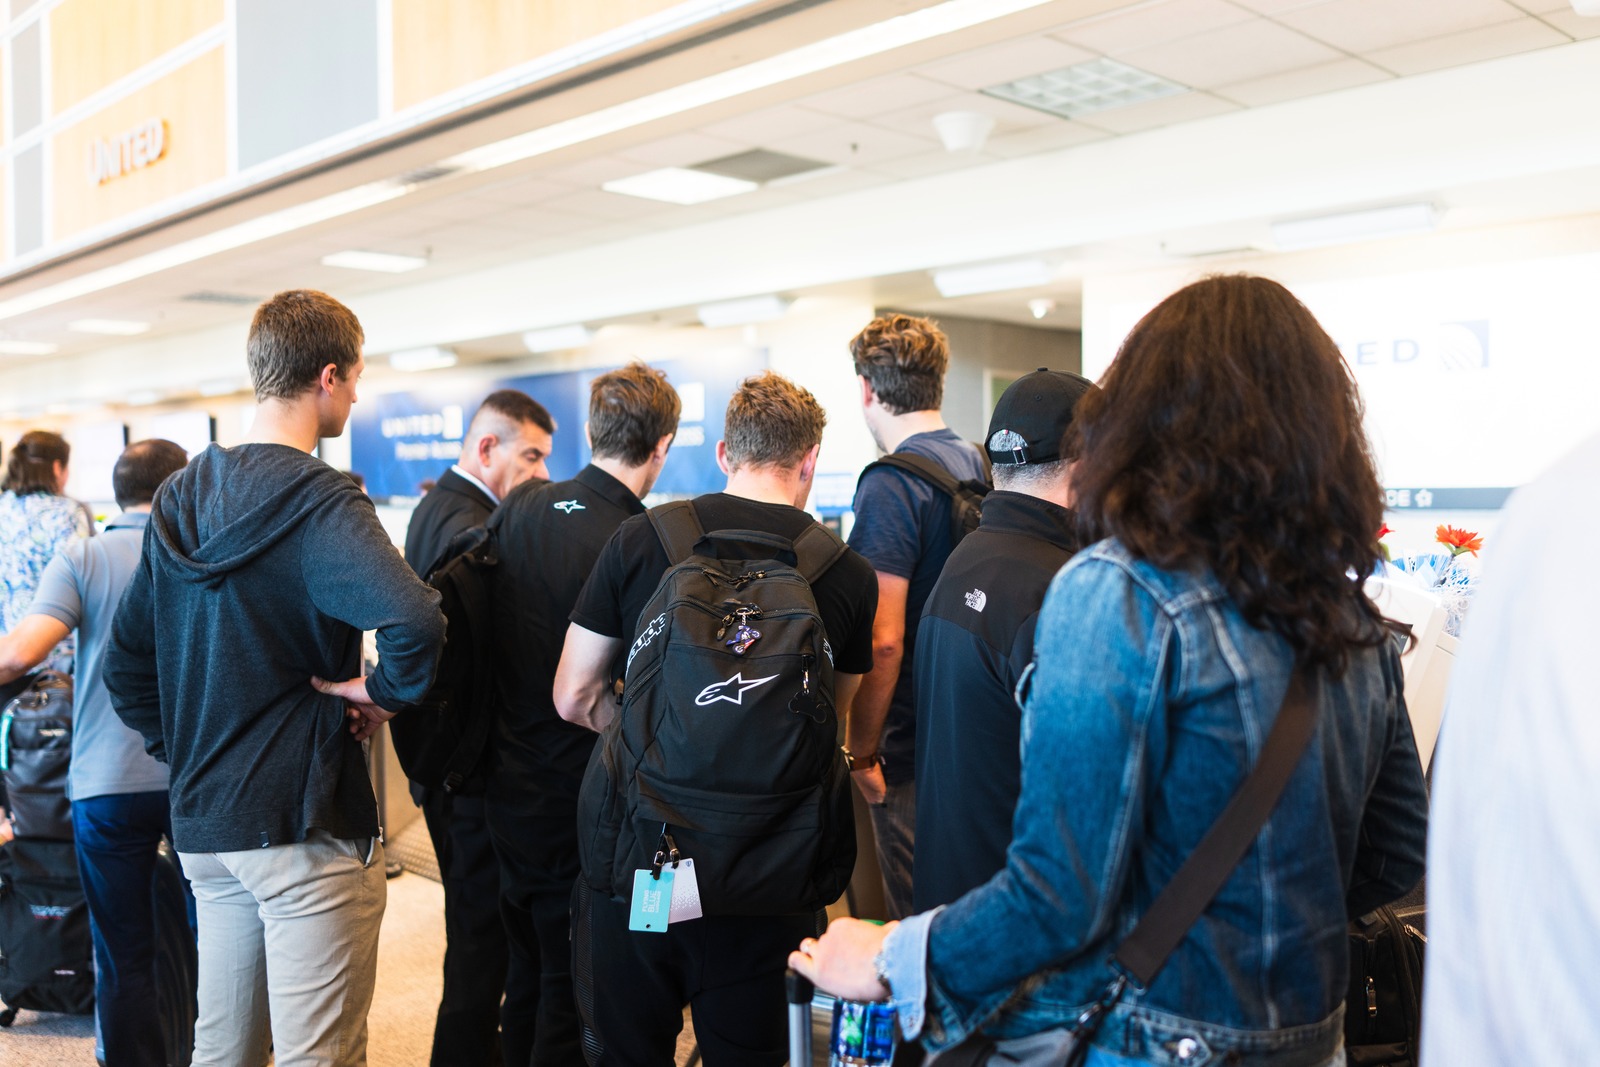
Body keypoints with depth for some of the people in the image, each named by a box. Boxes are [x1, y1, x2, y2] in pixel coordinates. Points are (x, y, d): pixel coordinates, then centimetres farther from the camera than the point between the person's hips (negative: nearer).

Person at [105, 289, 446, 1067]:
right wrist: (387, 691, -16)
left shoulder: (178, 498, 8)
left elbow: (125, 662, 15)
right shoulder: (316, 499, -16)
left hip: (202, 822, 8)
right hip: (307, 826, -8)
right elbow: (413, 620, -35)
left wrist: (185, 753, 18)